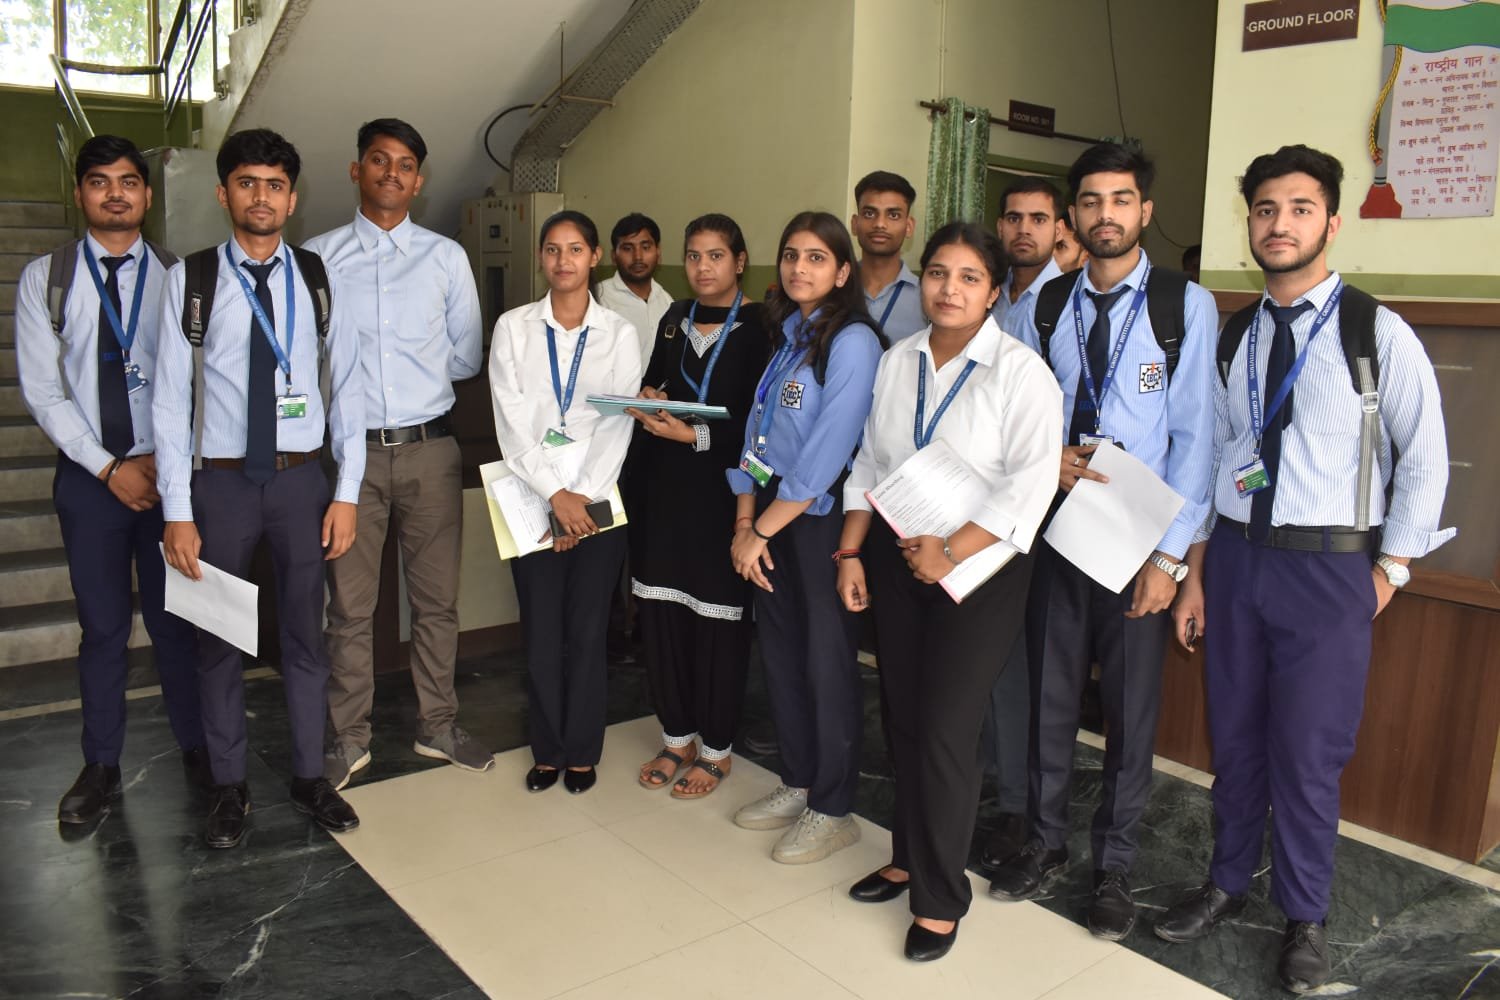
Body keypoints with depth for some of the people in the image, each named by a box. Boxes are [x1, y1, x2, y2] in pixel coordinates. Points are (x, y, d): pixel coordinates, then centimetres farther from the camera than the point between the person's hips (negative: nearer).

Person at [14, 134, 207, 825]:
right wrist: (109, 468, -8)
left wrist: (164, 462, -11)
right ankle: (101, 767, 22)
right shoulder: (44, 278, 3)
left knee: (174, 618, 6)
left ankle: (196, 748, 22)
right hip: (89, 475, 1)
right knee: (102, 626, 8)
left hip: (167, 471, -1)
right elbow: (42, 389, -1)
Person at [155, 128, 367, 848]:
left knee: (304, 632, 10)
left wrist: (347, 493, -3)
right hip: (219, 484, -1)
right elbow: (170, 397, -4)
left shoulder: (319, 280, 2)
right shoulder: (189, 280, -2)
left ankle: (310, 776, 25)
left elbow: (347, 388, 3)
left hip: (301, 480, 1)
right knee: (218, 639, 9)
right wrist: (177, 512, -8)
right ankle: (230, 786, 26)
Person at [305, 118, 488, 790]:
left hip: (429, 449, 1)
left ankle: (437, 727, 25)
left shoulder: (445, 257, 8)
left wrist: (417, 374, 6)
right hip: (351, 449, -1)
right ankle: (348, 740, 21)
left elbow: (467, 357, 10)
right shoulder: (317, 256, 5)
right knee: (349, 605, 6)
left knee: (437, 598, 9)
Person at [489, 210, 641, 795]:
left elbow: (618, 424, -4)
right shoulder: (513, 328, 4)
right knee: (541, 630, 4)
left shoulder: (619, 333, 3)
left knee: (587, 630, 3)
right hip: (533, 496, 1)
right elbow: (512, 422, -4)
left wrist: (584, 498, -14)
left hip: (597, 497, 0)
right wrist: (556, 494, -14)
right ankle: (547, 751, 20)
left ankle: (582, 753, 19)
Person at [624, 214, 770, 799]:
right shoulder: (675, 319, 12)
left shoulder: (760, 326, -6)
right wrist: (649, 400, -1)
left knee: (717, 618, 1)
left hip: (721, 491, -5)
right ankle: (677, 738, 25)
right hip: (663, 487, 6)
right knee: (660, 611, 7)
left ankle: (716, 749, 19)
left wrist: (694, 435, -19)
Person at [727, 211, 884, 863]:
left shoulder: (852, 342, -13)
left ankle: (832, 811, 18)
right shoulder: (784, 336, 12)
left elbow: (825, 454, -19)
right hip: (768, 518, 7)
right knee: (780, 653, 14)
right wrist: (744, 521, 1)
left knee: (827, 663, 3)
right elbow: (756, 435, 10)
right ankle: (797, 784, 31)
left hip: (820, 519, -7)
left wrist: (762, 529, -13)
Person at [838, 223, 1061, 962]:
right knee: (902, 718, 13)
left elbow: (1032, 480, -19)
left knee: (944, 730, -4)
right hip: (895, 556, 6)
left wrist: (952, 552, -22)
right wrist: (851, 553, 6)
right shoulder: (896, 361, 7)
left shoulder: (1020, 371, -11)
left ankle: (940, 899, 16)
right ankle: (909, 858, 34)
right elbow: (868, 464, 11)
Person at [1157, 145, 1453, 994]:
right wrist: (1197, 574, 9)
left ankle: (1306, 917, 25)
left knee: (1309, 754, 3)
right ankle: (1228, 883, 34)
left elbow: (1425, 461, -1)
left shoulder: (1379, 332, -5)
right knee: (1235, 738, 14)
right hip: (1235, 555, 4)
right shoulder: (1233, 339, 7)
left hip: (1329, 567, -4)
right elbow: (1212, 461, 10)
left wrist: (1390, 572, -3)